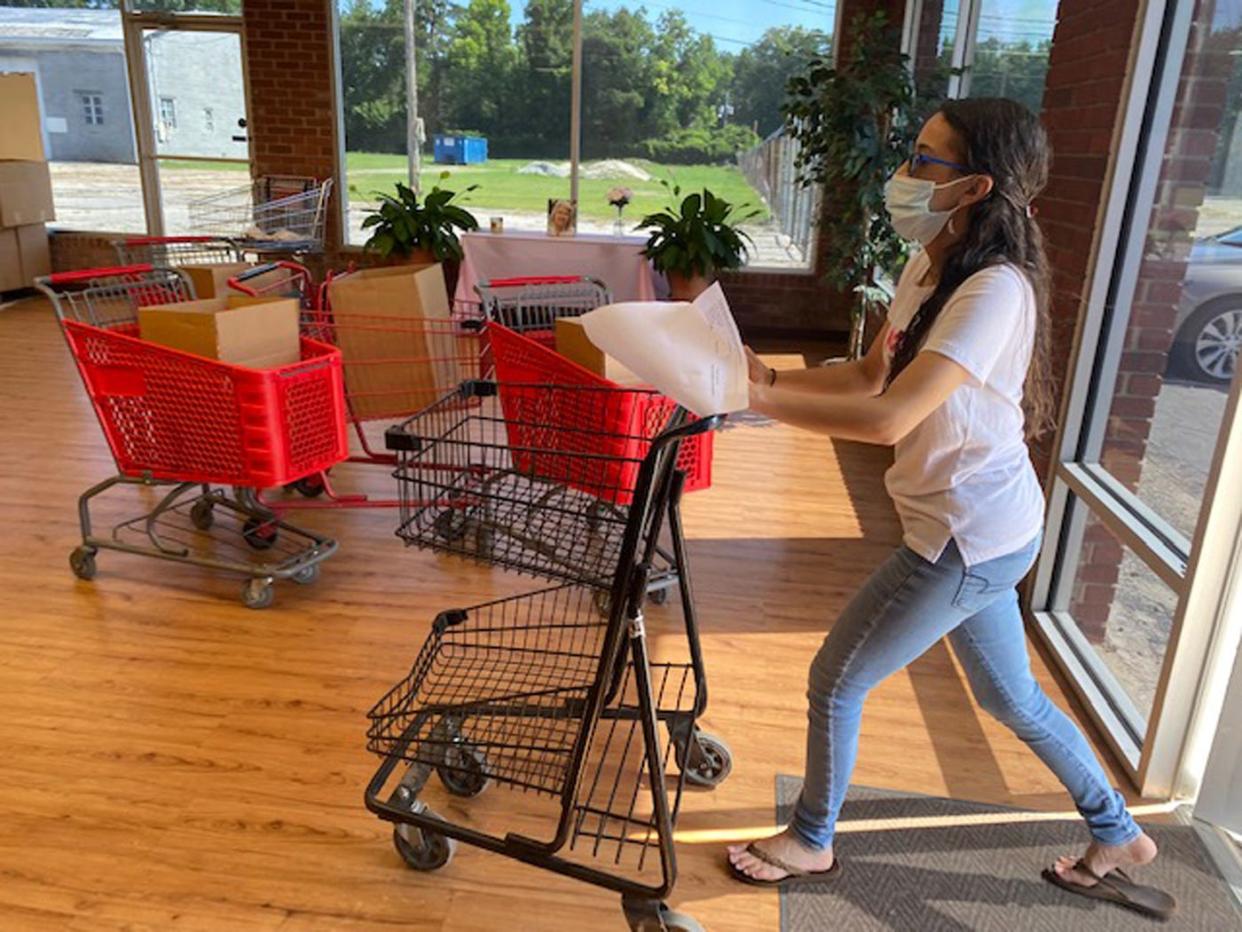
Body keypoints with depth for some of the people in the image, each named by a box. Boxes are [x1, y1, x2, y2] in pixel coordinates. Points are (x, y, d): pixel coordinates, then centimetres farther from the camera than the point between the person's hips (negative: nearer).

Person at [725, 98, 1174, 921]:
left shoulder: (996, 290, -26)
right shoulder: (930, 268, 3)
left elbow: (888, 418, -35)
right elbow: (872, 374, 9)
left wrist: (758, 399, -31)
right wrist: (774, 377, -5)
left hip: (970, 540, -9)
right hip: (980, 528, 9)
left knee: (836, 681, 6)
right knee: (1014, 699, 25)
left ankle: (811, 845, 31)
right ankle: (1118, 836, 47)